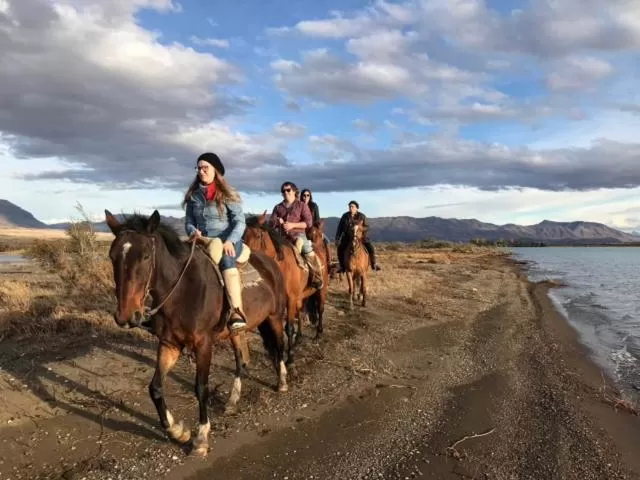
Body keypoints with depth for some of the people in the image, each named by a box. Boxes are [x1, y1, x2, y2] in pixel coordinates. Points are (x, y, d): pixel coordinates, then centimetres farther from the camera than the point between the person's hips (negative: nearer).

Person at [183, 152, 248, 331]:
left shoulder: (228, 194, -1)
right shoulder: (193, 195, 11)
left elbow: (240, 222, -7)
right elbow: (189, 221, 13)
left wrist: (229, 241, -25)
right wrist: (194, 232, -11)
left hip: (228, 241, -4)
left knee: (226, 258, -38)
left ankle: (237, 312, -46)